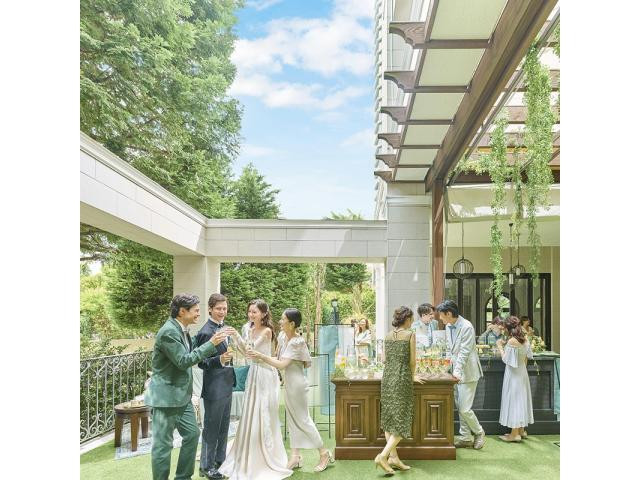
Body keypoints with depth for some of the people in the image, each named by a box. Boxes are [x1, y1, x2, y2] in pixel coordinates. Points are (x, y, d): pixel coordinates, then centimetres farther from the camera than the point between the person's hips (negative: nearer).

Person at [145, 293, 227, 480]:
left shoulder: (182, 330, 9)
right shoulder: (169, 332, -20)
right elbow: (183, 361, -22)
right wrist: (211, 344, -20)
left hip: (182, 395, 10)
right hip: (166, 396, -10)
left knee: (192, 434, 15)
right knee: (163, 444, 1)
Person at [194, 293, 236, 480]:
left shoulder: (225, 327, 6)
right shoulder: (206, 332, -19)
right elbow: (201, 363, -18)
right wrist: (219, 360, -33)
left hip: (227, 384, 8)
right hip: (213, 386, -8)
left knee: (223, 426, 19)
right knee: (211, 427, 5)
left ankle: (220, 460, 33)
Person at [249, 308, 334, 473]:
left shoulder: (297, 342, -22)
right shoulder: (284, 337, 4)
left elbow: (282, 364, -26)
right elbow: (280, 359, 13)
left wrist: (261, 356, -25)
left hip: (297, 383, -9)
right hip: (288, 383, 9)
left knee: (303, 419, 1)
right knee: (293, 419, 13)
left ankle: (324, 453, 14)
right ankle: (295, 456, 23)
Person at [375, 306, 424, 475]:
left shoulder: (388, 335, 10)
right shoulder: (410, 335, -6)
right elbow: (412, 361, -4)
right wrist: (412, 377, 16)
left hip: (387, 377, 6)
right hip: (402, 378, -6)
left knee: (389, 418, 13)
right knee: (402, 420, -1)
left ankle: (394, 457, 15)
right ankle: (383, 456, -13)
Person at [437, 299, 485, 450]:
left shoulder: (466, 327, -18)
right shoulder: (448, 326, 8)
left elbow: (464, 352, -23)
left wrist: (457, 371, -28)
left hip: (467, 372, -8)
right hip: (456, 372, 8)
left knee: (464, 409, -6)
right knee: (460, 407, 12)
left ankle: (479, 432, 17)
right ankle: (466, 437, 23)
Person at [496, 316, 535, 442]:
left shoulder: (512, 341, -21)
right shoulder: (525, 340, 3)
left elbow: (506, 359, -17)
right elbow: (527, 357, 11)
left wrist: (500, 347, -6)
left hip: (513, 374, -8)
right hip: (522, 372, 8)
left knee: (513, 400, -2)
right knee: (521, 400, 15)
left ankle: (515, 433, 3)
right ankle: (521, 430, 24)